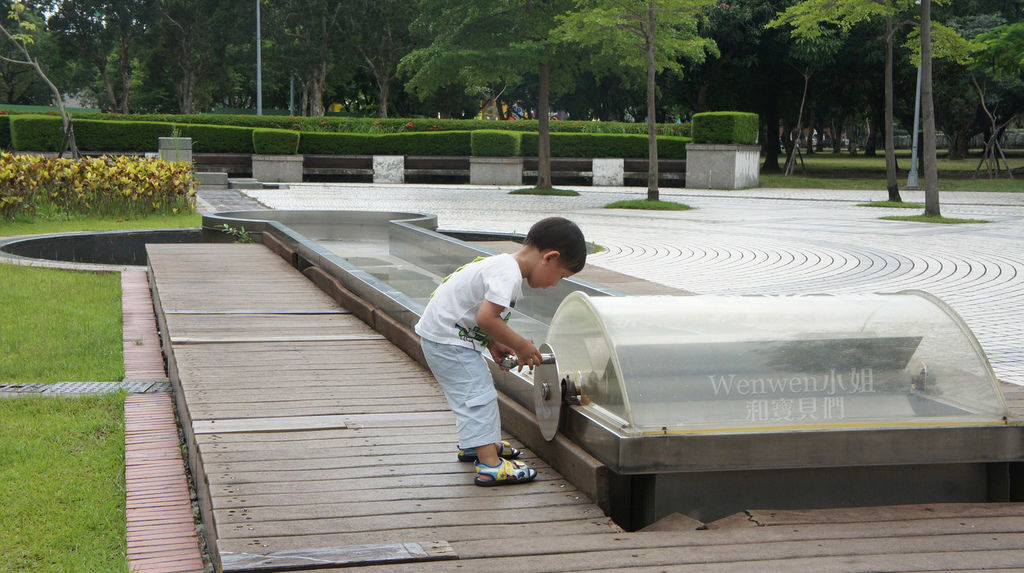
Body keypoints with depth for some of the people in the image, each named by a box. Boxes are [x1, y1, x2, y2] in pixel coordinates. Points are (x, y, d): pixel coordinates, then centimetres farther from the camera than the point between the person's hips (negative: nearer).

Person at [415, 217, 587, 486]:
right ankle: (489, 464, -16)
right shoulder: (508, 274, -24)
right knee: (478, 394, -13)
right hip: (447, 340, -11)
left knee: (479, 388, 24)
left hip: (441, 333, 11)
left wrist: (494, 344, 8)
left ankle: (473, 444, 40)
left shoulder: (501, 264, 9)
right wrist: (521, 346, -19)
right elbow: (486, 318, -31)